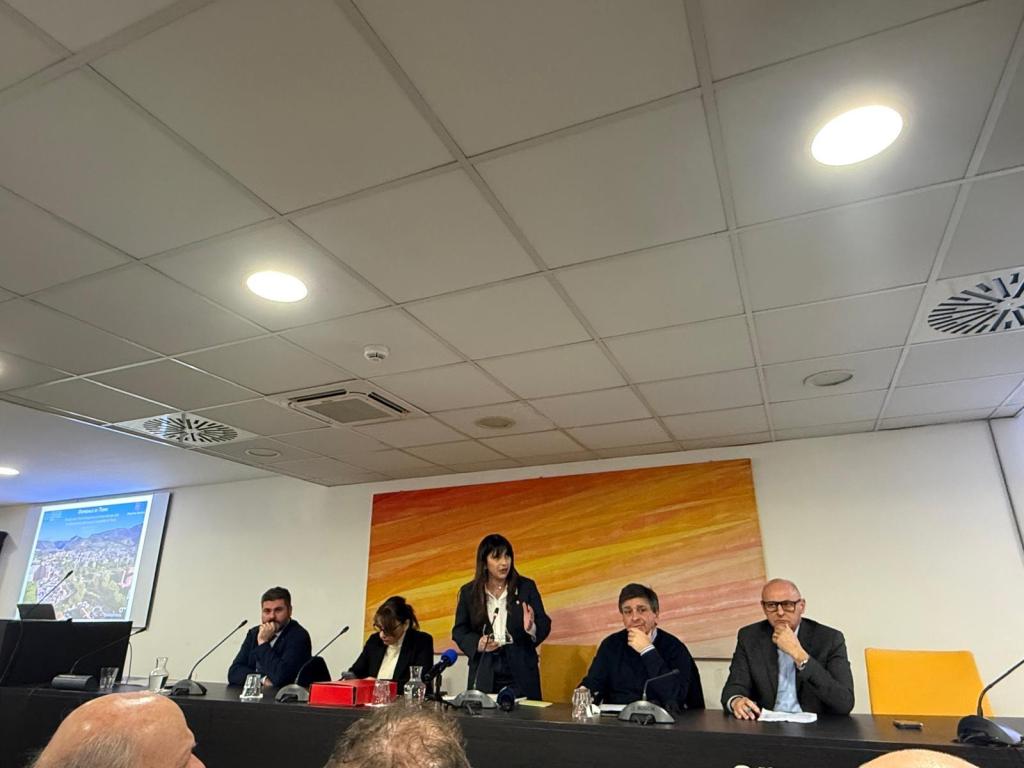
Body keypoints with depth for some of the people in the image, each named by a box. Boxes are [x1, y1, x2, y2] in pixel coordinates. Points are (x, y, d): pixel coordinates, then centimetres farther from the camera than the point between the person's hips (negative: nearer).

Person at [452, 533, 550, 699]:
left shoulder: (526, 587, 0)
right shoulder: (469, 592, 1)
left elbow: (545, 626, 0)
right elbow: (459, 631, 6)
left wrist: (531, 628, -22)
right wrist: (477, 644, -13)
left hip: (520, 674, 0)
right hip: (483, 675, 1)